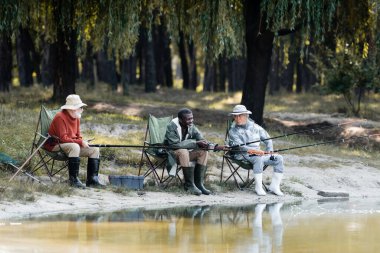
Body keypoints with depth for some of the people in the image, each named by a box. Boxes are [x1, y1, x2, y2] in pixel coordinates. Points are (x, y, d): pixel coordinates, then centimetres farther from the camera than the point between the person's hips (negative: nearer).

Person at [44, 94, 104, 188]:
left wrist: (83, 142, -9)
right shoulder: (60, 117, -19)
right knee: (75, 147, -39)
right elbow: (63, 138, -24)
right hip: (55, 145, -9)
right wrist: (80, 142, -23)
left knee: (94, 149, -3)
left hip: (72, 144, 9)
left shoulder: (76, 118, 8)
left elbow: (78, 136, 15)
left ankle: (92, 179, -5)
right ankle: (73, 179, -35)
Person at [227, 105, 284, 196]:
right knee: (258, 158, -37)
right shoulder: (233, 131, -1)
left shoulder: (255, 127, 13)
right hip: (243, 155, -5)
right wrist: (255, 151, -27)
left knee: (279, 158, -13)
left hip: (258, 154, 5)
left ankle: (274, 186, -11)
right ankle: (258, 187, -31)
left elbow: (267, 139, 20)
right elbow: (240, 147, -14)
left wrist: (269, 152, 2)